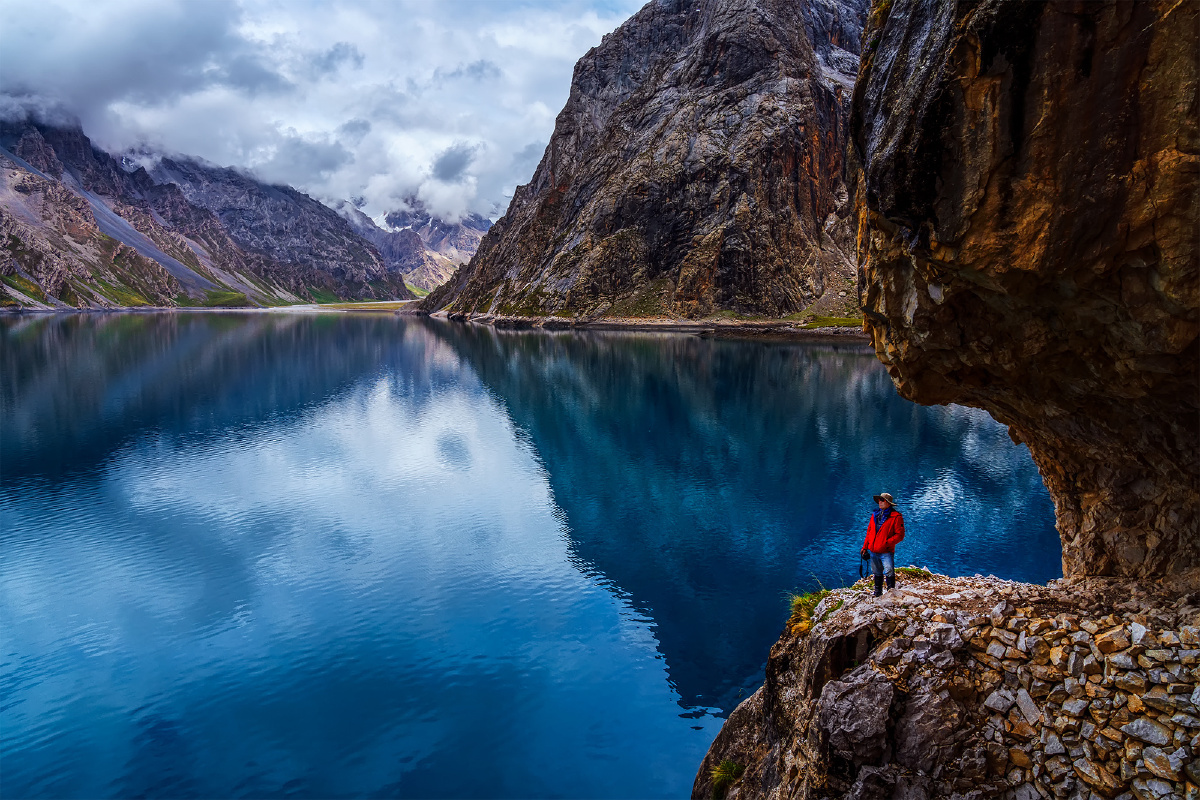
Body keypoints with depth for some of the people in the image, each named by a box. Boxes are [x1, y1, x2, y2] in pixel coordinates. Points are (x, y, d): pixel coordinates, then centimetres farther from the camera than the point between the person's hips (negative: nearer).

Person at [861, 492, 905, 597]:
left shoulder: (896, 517, -7)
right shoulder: (875, 515, 13)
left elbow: (899, 535, -9)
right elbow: (869, 532, 18)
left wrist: (887, 543, -18)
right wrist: (865, 547, 14)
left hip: (886, 552, -6)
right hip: (873, 551, 6)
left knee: (889, 571, -15)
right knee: (877, 573, 15)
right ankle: (877, 592, 27)